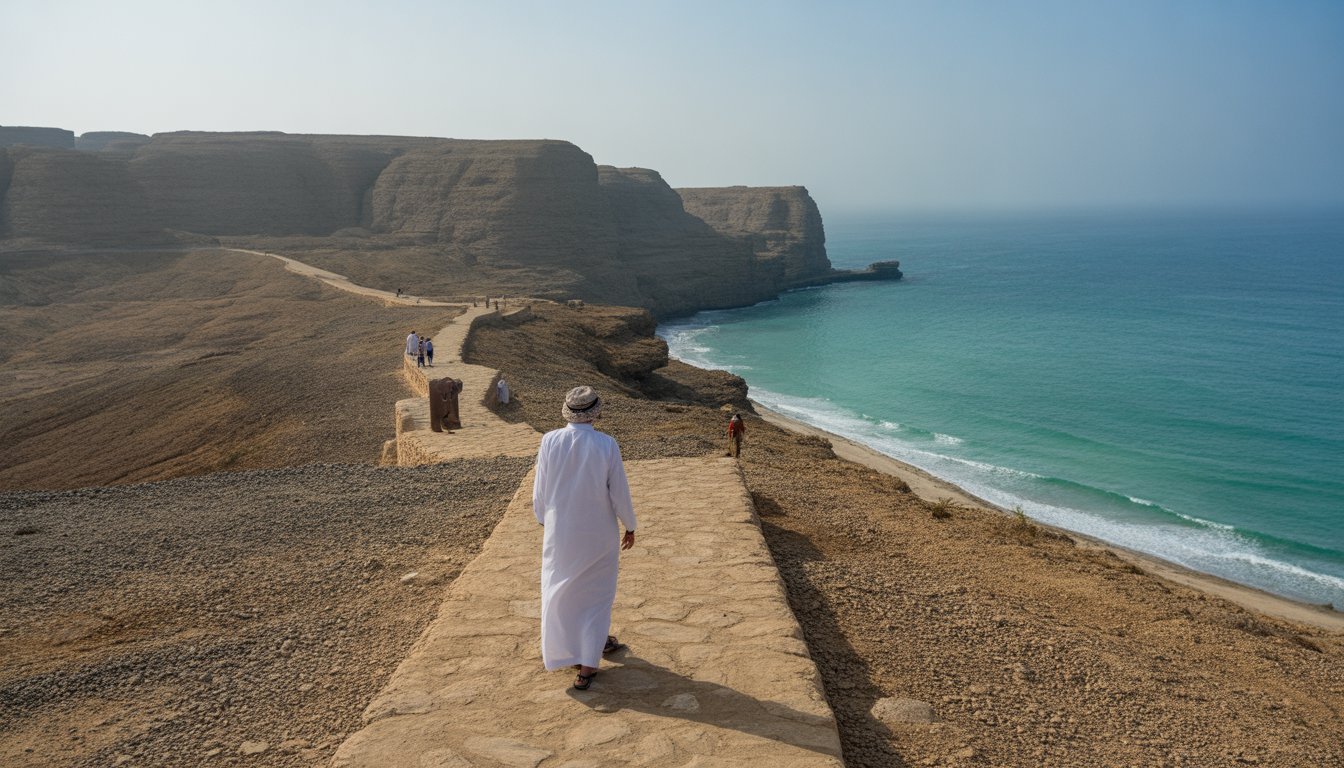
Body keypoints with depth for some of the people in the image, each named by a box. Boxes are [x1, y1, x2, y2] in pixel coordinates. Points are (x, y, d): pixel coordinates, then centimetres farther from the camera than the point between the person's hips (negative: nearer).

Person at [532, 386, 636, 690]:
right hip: (598, 534, -1)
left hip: (560, 532, 2)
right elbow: (620, 493, -10)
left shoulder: (550, 441, -13)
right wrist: (630, 526, 6)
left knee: (558, 590, 23)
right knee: (596, 595, 13)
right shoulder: (606, 445, -18)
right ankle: (586, 666, 13)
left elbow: (540, 491, -4)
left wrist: (544, 522, 13)